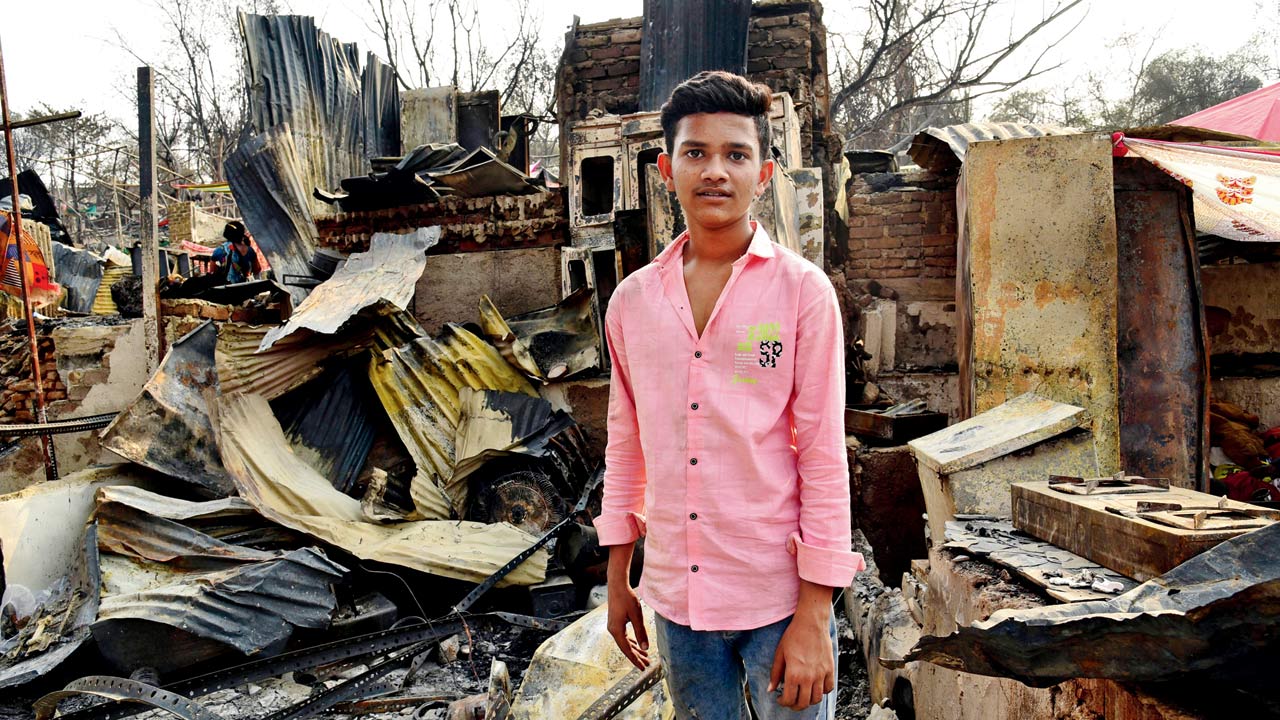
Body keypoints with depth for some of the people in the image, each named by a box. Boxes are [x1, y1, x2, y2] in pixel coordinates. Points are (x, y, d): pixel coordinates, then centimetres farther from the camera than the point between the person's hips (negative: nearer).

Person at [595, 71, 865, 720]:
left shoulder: (802, 290, -8)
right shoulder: (632, 300, 3)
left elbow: (824, 456, -9)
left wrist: (814, 616, -11)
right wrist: (618, 579, 13)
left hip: (779, 598, -3)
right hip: (677, 601, 4)